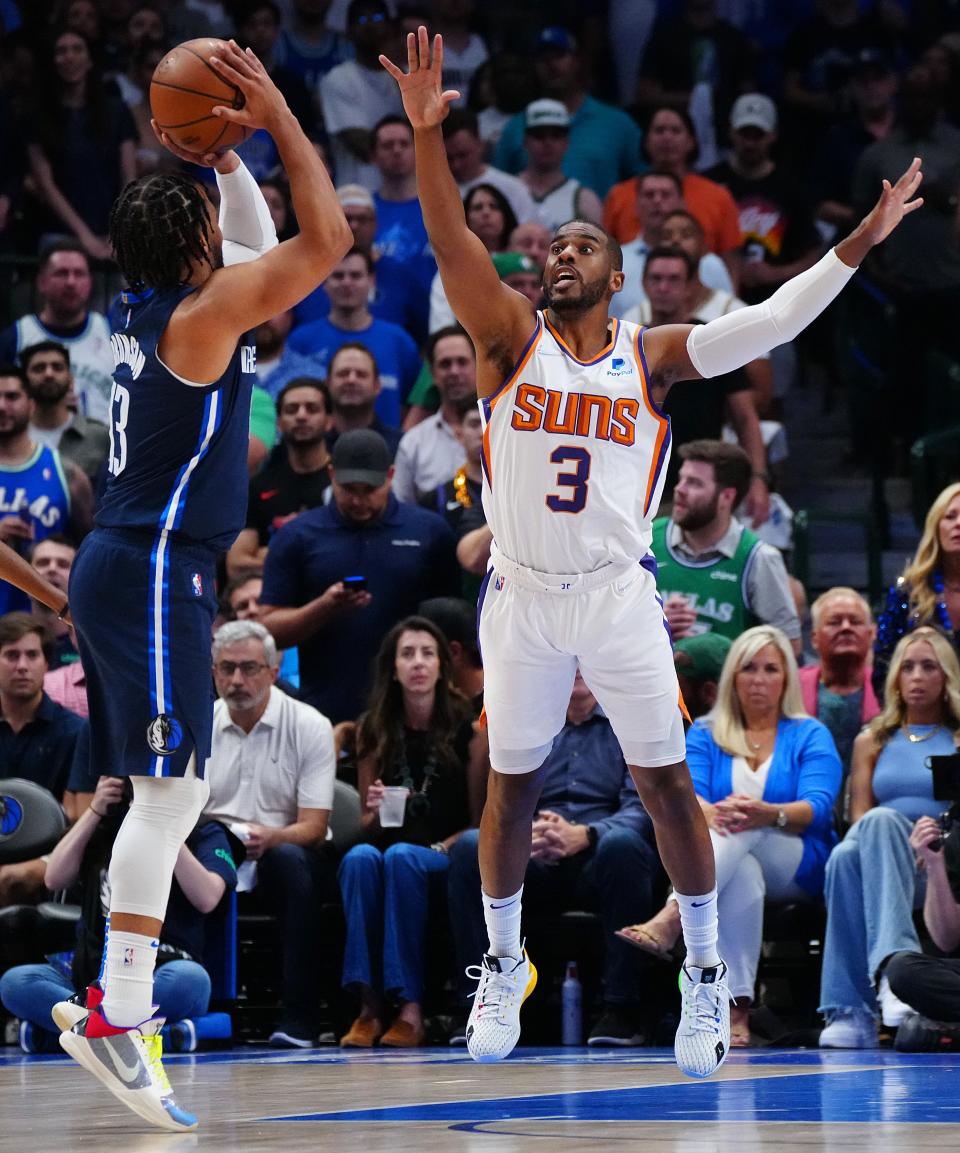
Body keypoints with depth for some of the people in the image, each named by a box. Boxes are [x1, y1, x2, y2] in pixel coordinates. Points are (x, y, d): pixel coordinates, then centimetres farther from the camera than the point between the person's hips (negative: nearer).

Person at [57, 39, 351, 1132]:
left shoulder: (155, 305, 13)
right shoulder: (199, 316, -13)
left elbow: (263, 243, 29)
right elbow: (325, 237, -15)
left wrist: (222, 156, 18)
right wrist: (280, 119, -9)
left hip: (124, 567, 10)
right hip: (153, 570, -10)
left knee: (170, 793, 12)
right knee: (169, 789, -13)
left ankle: (124, 1006, 12)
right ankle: (116, 1016, -18)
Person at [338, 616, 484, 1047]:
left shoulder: (466, 726, 2)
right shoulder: (374, 730, 9)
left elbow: (480, 818, 3)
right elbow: (367, 822, 13)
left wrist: (443, 848, -14)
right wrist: (376, 810, -10)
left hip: (447, 856, -2)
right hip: (389, 845, 2)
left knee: (402, 858, -36)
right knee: (359, 858, -34)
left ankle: (411, 1008, -39)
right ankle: (369, 1005, -37)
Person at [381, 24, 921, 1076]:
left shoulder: (652, 356, 4)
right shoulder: (510, 338, 2)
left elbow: (766, 325, -5)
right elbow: (451, 246, -12)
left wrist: (855, 246, -14)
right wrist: (427, 134, -27)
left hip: (618, 593, -1)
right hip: (521, 595, 1)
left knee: (664, 783, 0)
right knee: (511, 786, 9)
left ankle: (705, 970, 12)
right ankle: (504, 966, 25)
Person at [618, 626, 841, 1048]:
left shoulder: (810, 736, 9)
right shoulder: (704, 735, 15)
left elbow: (817, 809, -8)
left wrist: (768, 814, -32)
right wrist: (710, 812, -30)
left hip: (798, 867, -1)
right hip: (728, 869, 1)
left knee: (745, 830, -35)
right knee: (742, 874, -39)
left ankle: (670, 922, -55)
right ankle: (735, 1009, -52)